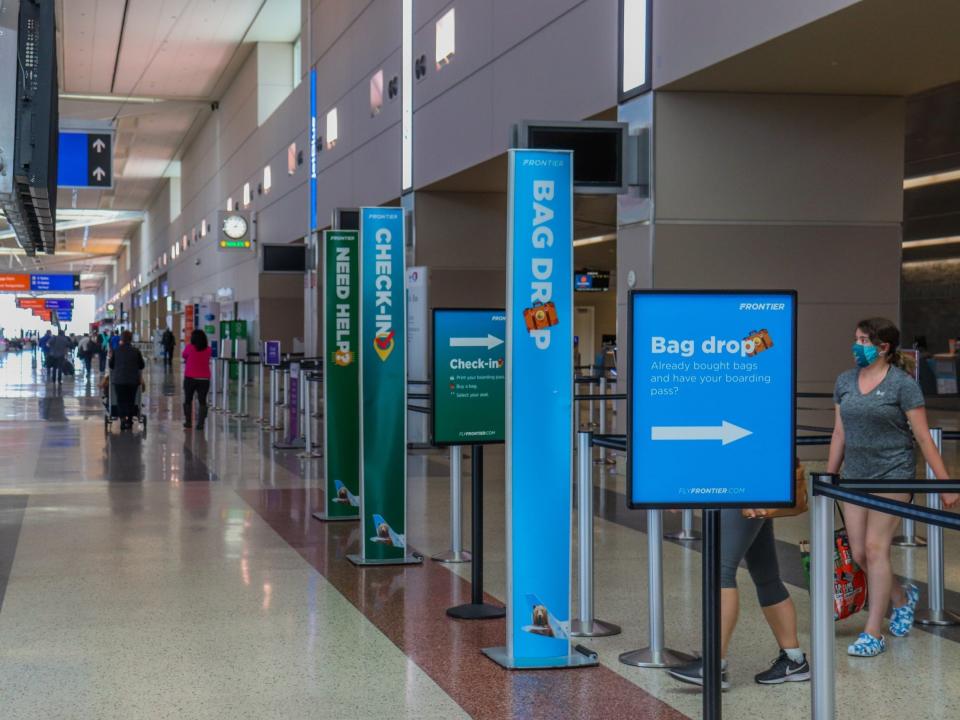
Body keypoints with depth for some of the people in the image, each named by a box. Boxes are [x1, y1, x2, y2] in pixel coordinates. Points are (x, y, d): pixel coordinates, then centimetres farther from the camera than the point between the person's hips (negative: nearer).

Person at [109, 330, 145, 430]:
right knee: (131, 400, 10)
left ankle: (123, 418, -16)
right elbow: (142, 366, 5)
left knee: (121, 400, 3)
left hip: (119, 379, -1)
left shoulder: (116, 350, -4)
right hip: (133, 380, 1)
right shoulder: (136, 351, -2)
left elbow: (111, 365, 5)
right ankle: (129, 421, 12)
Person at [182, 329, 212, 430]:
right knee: (202, 401, 4)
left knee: (188, 400, 14)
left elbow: (184, 356, 6)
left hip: (190, 378, -1)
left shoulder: (189, 348, -8)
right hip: (204, 379, 1)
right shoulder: (208, 350, -1)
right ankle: (200, 423, -4)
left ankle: (188, 421, 16)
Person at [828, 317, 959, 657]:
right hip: (856, 476, 6)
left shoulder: (902, 384, -9)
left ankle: (873, 634, -1)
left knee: (876, 548, -9)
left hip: (892, 474, -6)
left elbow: (923, 437, -8)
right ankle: (902, 597, 34)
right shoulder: (845, 381, 7)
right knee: (859, 553, 5)